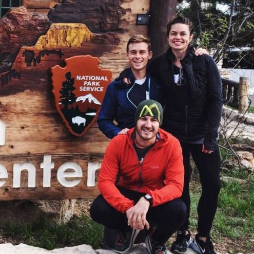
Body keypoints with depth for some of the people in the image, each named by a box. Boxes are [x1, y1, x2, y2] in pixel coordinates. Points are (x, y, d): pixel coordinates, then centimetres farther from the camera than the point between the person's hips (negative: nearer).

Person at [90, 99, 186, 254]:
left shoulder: (171, 145, -20)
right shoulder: (118, 143, -18)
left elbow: (176, 185, -25)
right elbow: (105, 181, -21)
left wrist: (147, 200, -44)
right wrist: (127, 208, -38)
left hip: (156, 198, -1)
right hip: (126, 194, 1)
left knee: (178, 211, -32)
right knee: (98, 209, -27)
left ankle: (157, 240, 5)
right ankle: (127, 230, 9)